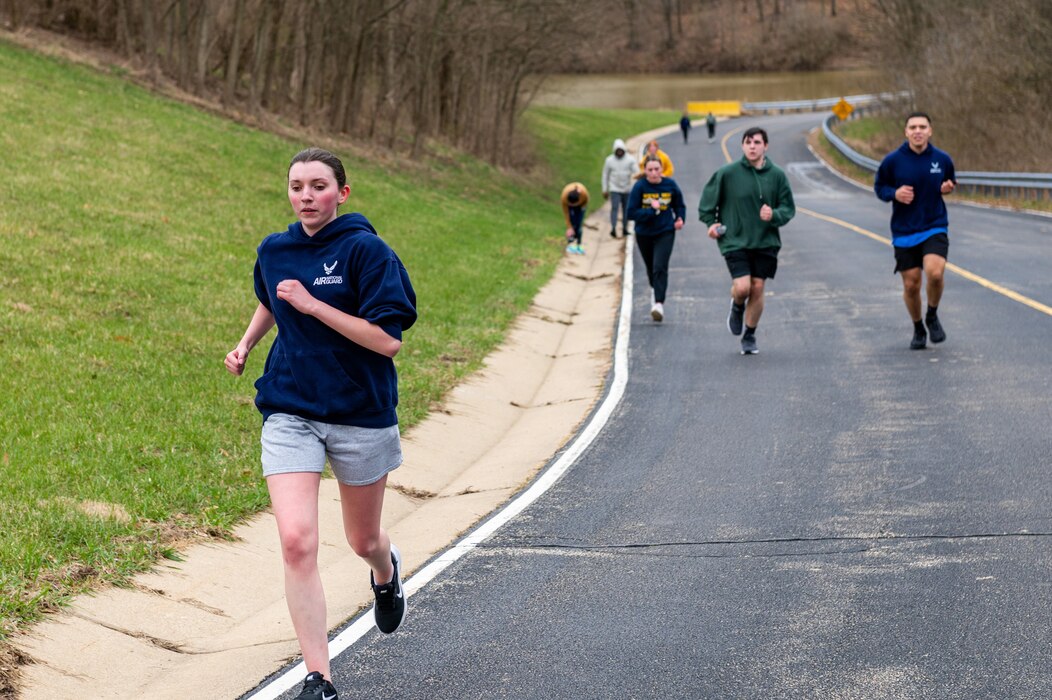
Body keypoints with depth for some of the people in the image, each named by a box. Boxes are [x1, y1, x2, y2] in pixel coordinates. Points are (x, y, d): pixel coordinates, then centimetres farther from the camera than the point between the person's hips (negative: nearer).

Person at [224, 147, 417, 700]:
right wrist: (245, 346, 12)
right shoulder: (273, 251, 3)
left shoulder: (365, 250, -13)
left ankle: (386, 571, 56)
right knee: (296, 541, -16)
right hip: (290, 413, 3)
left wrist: (314, 305, -21)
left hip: (361, 415, -2)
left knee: (363, 542, 16)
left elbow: (388, 341, -20)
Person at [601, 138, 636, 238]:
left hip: (627, 189, 2)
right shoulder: (609, 160, 1)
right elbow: (605, 175, 7)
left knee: (626, 209, 7)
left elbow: (635, 172, -6)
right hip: (614, 189, -2)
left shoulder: (630, 160, 0)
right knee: (614, 208, -14)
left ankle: (625, 228, 17)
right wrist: (605, 190, 6)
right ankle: (613, 228, -20)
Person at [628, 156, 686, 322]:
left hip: (665, 233, -1)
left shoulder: (670, 185, -5)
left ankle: (659, 304, -24)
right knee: (651, 268, 19)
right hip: (644, 234, 1)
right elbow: (631, 213, -15)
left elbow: (679, 205, 14)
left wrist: (680, 219, -4)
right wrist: (652, 210, -24)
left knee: (660, 267, -18)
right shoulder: (639, 187, -12)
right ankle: (655, 290, 48)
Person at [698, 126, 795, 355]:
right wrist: (711, 222, 0)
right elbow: (708, 199, 9)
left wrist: (774, 215, -15)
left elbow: (788, 208, 4)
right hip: (735, 241, -2)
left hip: (765, 242, 2)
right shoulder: (727, 173, -6)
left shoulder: (777, 175, -1)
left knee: (757, 289, 4)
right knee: (742, 287, -14)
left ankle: (750, 336, 23)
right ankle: (737, 308, 23)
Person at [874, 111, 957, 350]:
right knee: (911, 285, 4)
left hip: (935, 229, 0)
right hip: (904, 232, 0)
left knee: (935, 272, -24)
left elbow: (951, 181, 17)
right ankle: (918, 330, 29)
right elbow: (879, 186, 6)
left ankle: (932, 316, 5)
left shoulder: (942, 159, 0)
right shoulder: (892, 160, -5)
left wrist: (949, 187, -7)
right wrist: (895, 193, -15)